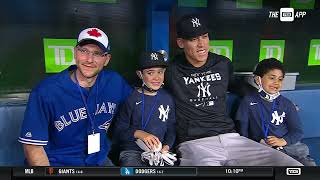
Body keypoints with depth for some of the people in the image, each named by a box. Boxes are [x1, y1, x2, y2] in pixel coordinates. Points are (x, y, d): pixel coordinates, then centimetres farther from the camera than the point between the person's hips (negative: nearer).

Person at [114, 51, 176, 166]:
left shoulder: (167, 99, 6)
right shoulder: (131, 98, -6)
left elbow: (171, 129, 11)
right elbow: (120, 129, -3)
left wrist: (166, 147, -4)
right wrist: (139, 133, -18)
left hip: (159, 150, 3)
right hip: (132, 150, -3)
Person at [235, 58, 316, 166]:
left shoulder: (286, 104, 11)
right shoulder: (248, 101, 3)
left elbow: (297, 131, 8)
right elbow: (242, 131, 2)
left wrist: (283, 141, -10)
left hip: (288, 144, 3)